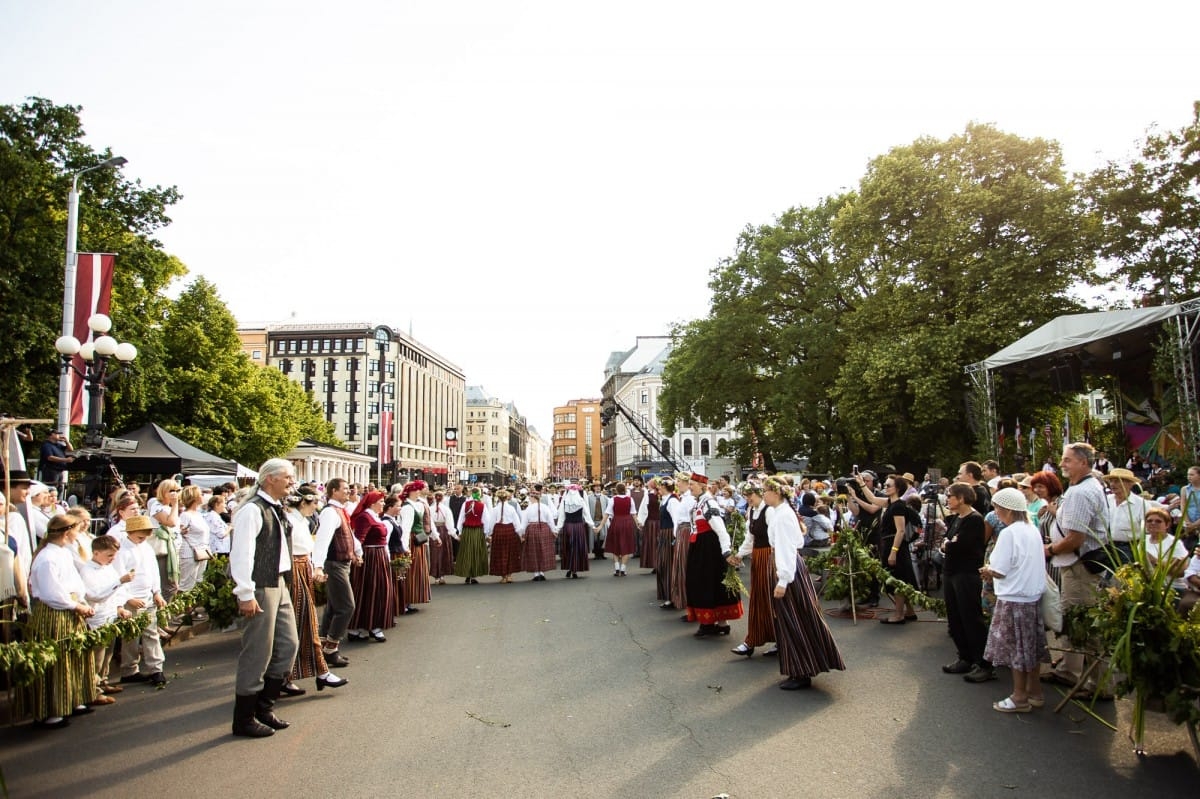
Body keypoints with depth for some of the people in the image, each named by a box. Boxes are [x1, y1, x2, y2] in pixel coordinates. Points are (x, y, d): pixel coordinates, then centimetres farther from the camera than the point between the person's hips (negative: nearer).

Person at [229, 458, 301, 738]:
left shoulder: (276, 510, 13)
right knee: (258, 652, 0)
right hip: (260, 588, -10)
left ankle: (264, 707, 28)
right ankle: (244, 719, 15)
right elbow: (241, 554, -21)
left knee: (288, 644, 14)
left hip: (279, 584, 10)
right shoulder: (252, 510, -16)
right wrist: (245, 594, -23)